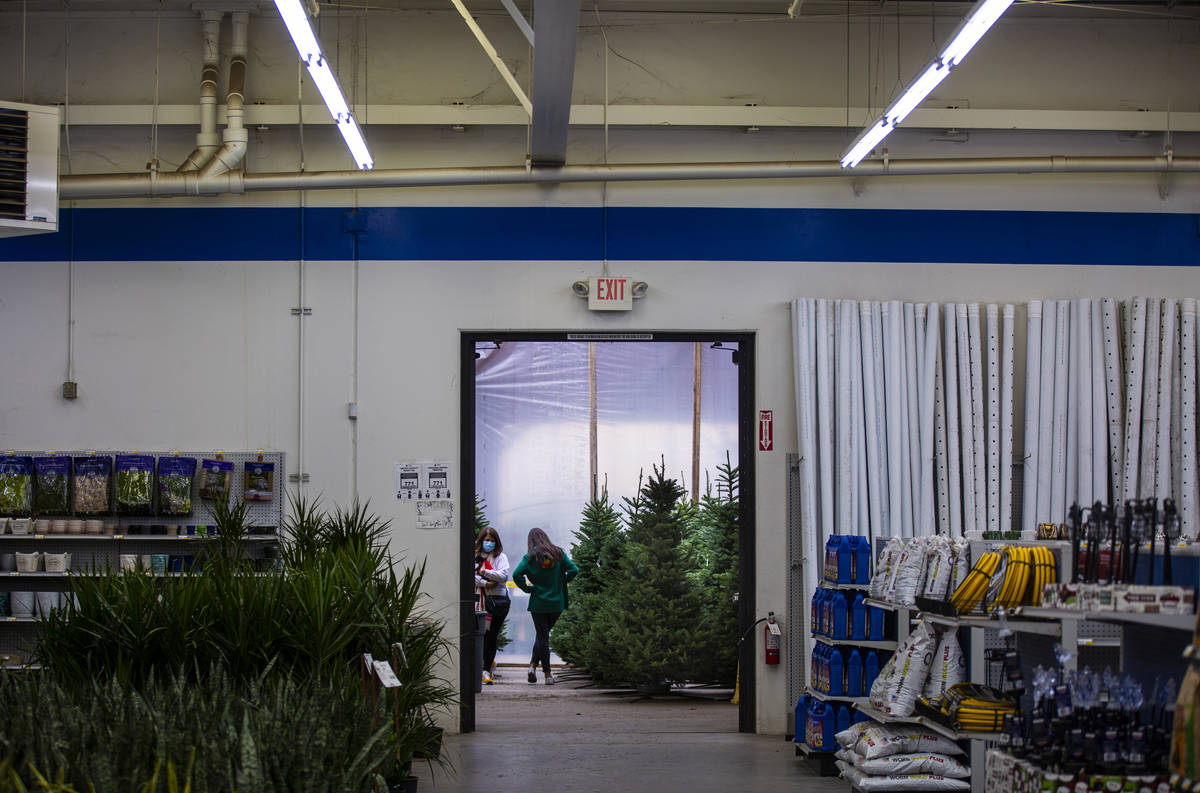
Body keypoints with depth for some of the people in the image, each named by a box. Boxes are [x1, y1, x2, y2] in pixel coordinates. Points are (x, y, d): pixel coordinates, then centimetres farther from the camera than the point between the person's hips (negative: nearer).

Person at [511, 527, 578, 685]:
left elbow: (517, 574, -17)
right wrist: (562, 582, 6)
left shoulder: (530, 557, -5)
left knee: (543, 636, 7)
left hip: (538, 603, -2)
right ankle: (534, 664, 4)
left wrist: (527, 588, -5)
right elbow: (574, 570, -6)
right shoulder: (558, 553, 0)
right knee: (543, 635, 15)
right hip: (557, 603, 2)